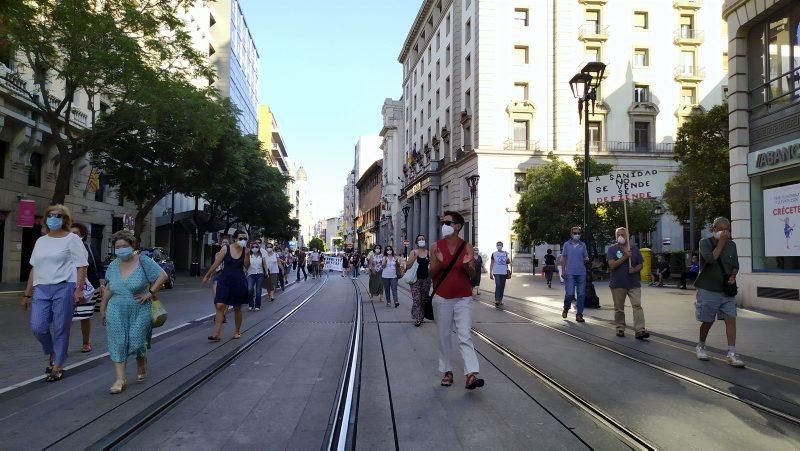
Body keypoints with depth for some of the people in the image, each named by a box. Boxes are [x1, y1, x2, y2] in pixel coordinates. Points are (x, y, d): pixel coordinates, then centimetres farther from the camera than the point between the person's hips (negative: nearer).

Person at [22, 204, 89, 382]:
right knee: (38, 328, -5)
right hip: (42, 289, 5)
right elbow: (34, 268, 21)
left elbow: (81, 266, -4)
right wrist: (27, 293, 17)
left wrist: (79, 289, -15)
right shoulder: (40, 241, 18)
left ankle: (58, 366, 12)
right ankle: (51, 354, 24)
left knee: (61, 329, -1)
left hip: (64, 288, -5)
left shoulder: (72, 239, 2)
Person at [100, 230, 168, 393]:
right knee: (117, 343, -2)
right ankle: (121, 378, 4)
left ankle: (141, 365, 31)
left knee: (137, 342, 0)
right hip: (117, 312, 4)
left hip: (140, 311, -4)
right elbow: (108, 288, 17)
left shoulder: (143, 261, -8)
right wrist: (102, 308, 18)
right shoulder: (113, 265, 7)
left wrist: (150, 293, -12)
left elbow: (163, 276, -11)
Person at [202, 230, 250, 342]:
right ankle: (216, 334, -7)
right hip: (225, 280, 0)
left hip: (239, 281, 1)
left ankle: (237, 331, 27)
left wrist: (247, 254, -18)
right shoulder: (226, 249, -3)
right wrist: (207, 276, 10)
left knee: (237, 308, 10)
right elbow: (216, 263, 4)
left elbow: (246, 267, -7)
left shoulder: (245, 250, -1)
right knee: (220, 305, -11)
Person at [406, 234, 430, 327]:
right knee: (416, 299, -8)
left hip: (426, 278, 3)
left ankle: (422, 317, 20)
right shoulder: (413, 252, -2)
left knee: (424, 299, 9)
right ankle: (417, 319, -7)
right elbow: (408, 266, -7)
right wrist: (414, 257, -19)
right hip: (416, 279, -3)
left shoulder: (429, 253, 6)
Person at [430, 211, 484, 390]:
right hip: (442, 298, 1)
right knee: (444, 336, 8)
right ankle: (447, 371, 20)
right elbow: (432, 275, 0)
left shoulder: (467, 248, 0)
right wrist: (439, 263, -20)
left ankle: (471, 375, -13)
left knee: (465, 336, -9)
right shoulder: (436, 247, 0)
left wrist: (467, 265, -20)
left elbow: (472, 275, 2)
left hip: (463, 298, -1)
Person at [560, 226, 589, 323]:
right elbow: (563, 258, 6)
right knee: (569, 294, -10)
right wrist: (563, 270, -3)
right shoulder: (567, 244, 5)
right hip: (570, 273, -3)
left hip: (581, 273, 3)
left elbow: (586, 257, 15)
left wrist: (586, 259, -10)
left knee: (581, 295, 2)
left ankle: (579, 315, 10)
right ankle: (566, 309, 18)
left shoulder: (583, 245, 11)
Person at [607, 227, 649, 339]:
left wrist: (635, 269, -10)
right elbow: (612, 265, -11)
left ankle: (640, 330, -12)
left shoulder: (634, 249, 9)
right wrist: (625, 257, -18)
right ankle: (620, 329, 20)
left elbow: (641, 264, 12)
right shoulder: (612, 249, 1)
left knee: (637, 305, -9)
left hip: (634, 283, 1)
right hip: (618, 284, -1)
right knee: (619, 308, 7)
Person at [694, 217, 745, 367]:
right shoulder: (705, 242, -5)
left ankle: (731, 354, -5)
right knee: (707, 321, 6)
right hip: (708, 289, -4)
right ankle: (701, 346, 29)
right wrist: (721, 242, -17)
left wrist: (733, 276, -5)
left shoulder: (731, 245, 9)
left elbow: (735, 265, 15)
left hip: (727, 290, 4)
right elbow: (710, 259, -22)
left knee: (731, 319, -7)